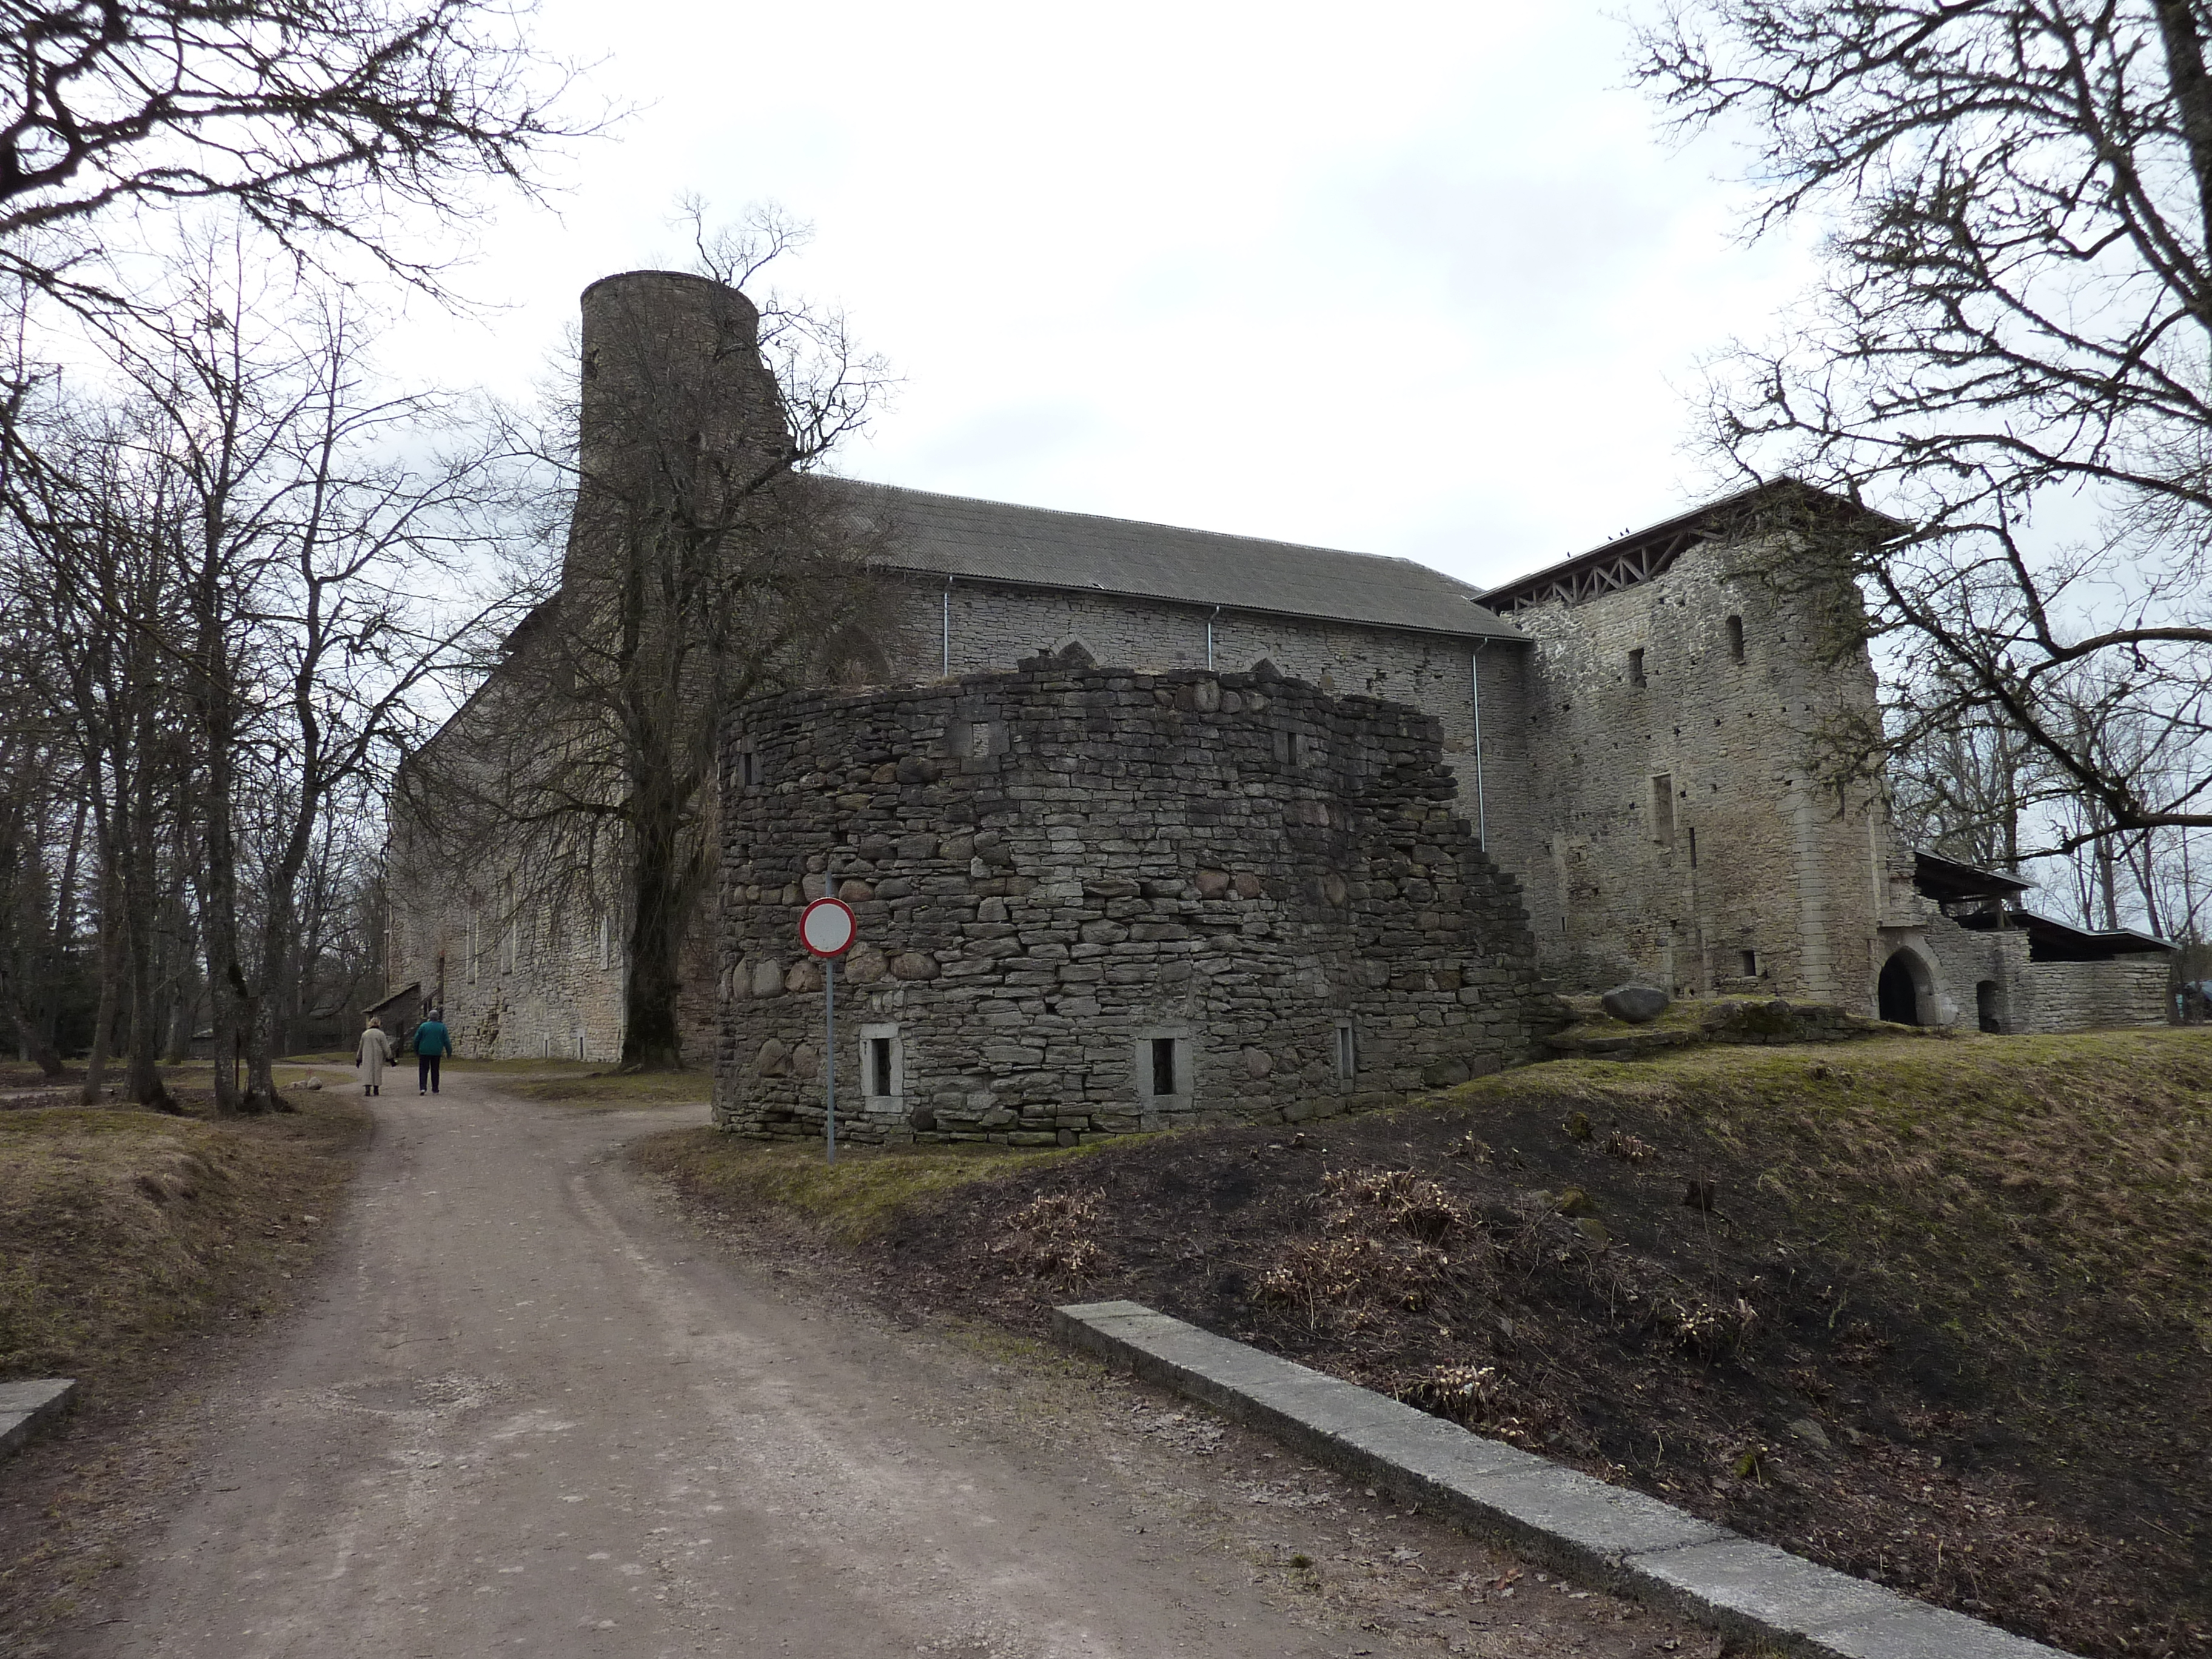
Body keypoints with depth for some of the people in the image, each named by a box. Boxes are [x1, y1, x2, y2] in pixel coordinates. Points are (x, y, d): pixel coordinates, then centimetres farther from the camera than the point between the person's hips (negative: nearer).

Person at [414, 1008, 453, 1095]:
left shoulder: (423, 1026, -3)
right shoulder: (442, 1027, -2)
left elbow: (417, 1039, 1)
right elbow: (446, 1041, -1)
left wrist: (416, 1051, 13)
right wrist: (449, 1052, 7)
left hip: (424, 1052, -1)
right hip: (437, 1053, 1)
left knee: (423, 1070, 4)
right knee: (435, 1070, 10)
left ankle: (423, 1087, -13)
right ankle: (435, 1089, 13)